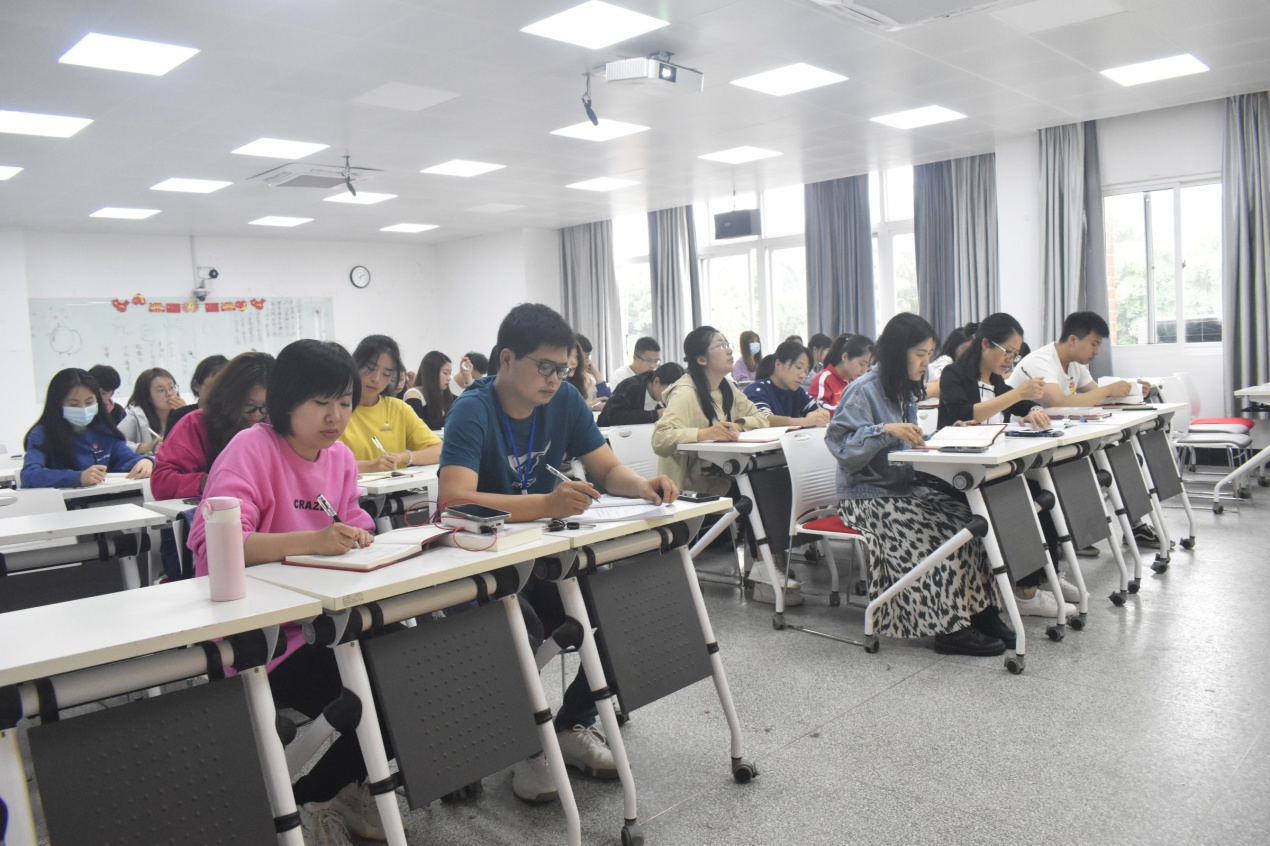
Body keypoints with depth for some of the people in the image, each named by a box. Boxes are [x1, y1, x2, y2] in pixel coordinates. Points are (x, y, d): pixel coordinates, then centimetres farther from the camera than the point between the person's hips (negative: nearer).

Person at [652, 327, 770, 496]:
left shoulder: (727, 387, 9)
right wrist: (704, 434, -38)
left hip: (724, 480, 7)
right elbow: (660, 439, -27)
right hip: (694, 490, -7)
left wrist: (740, 425, -12)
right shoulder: (685, 393, -16)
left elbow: (760, 418, 8)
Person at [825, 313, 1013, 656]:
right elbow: (840, 443, -19)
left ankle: (980, 612, -11)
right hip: (867, 497, -8)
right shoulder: (864, 390, -11)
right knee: (943, 531, -26)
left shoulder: (905, 390, 15)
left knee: (969, 518, -16)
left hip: (907, 488, 8)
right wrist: (885, 430, -29)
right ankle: (949, 628, -17)